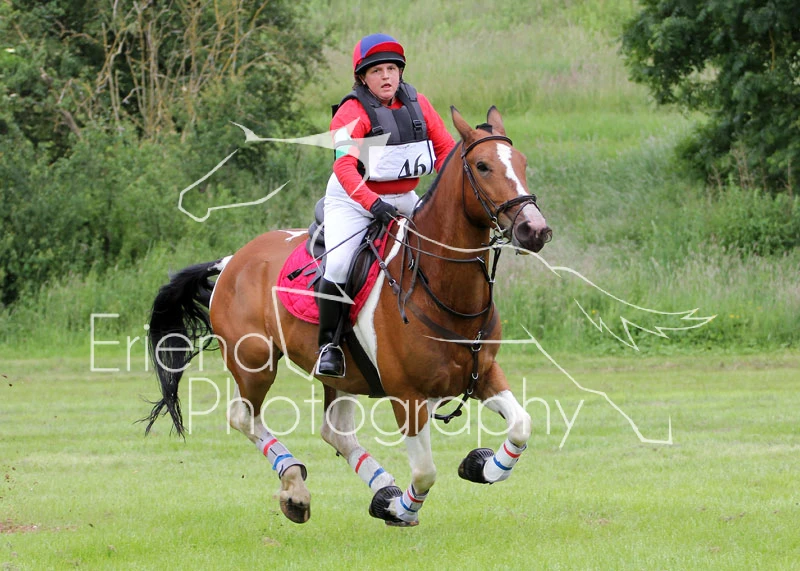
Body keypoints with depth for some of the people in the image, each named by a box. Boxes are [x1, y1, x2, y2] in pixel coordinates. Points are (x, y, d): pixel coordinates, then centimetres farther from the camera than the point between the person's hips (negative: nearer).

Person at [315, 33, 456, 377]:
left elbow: (445, 149, 6)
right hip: (352, 201, -5)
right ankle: (328, 343, -10)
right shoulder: (352, 113, -15)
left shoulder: (417, 104, 2)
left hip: (404, 199, 5)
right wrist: (373, 203, -41)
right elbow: (345, 167, -27)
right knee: (338, 264, -25)